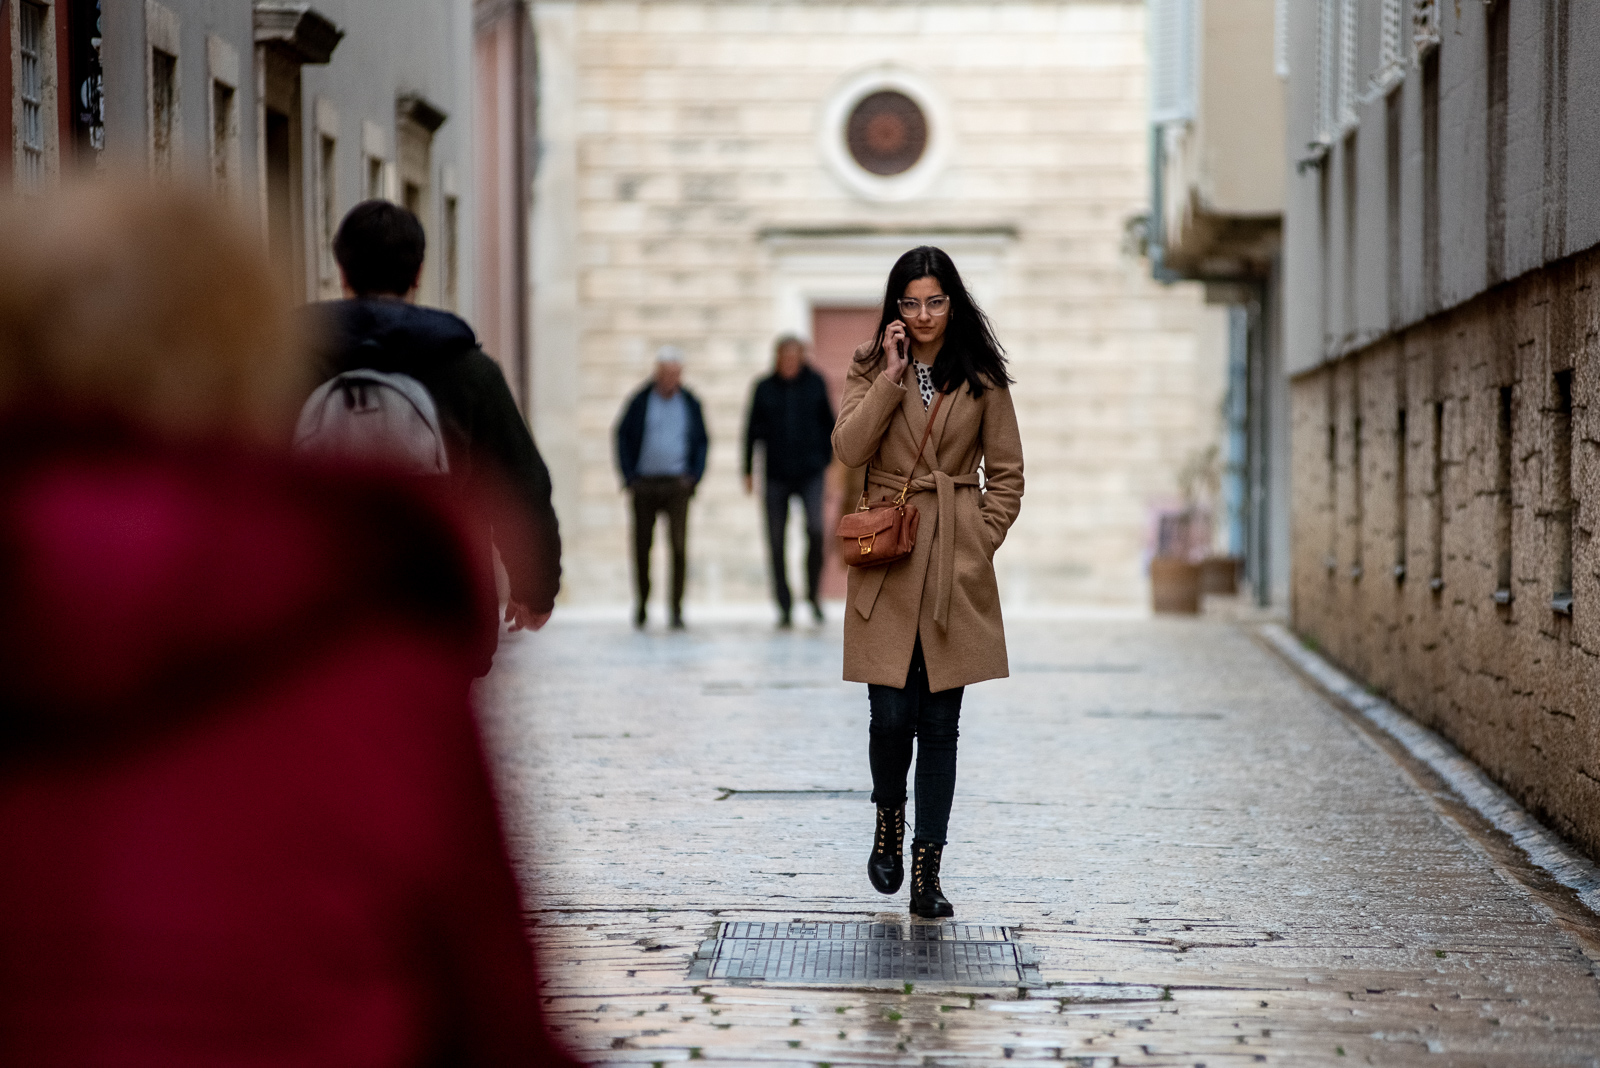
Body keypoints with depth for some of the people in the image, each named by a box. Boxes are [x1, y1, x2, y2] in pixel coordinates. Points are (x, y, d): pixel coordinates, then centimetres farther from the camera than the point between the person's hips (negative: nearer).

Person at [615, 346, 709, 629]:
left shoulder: (690, 403, 7)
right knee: (642, 545, 4)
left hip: (676, 485, 0)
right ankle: (641, 605, 18)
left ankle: (676, 609, -7)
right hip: (644, 484, 0)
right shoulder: (640, 401, 3)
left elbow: (701, 441, 15)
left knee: (679, 544, -10)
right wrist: (629, 476, -1)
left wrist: (694, 476, 2)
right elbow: (623, 437, 7)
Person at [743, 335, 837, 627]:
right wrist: (748, 470, 6)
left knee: (815, 529, -20)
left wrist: (829, 461, 7)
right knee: (776, 540, 0)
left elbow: (828, 423, 11)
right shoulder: (764, 389, 3)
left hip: (810, 472, -1)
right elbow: (752, 430, 8)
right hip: (776, 474, 1)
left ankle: (813, 593, -3)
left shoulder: (815, 383, 3)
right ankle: (784, 605, 8)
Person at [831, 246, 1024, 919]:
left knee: (940, 721, 1)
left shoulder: (982, 379, 6)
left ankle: (927, 871, 6)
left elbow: (1008, 475, 9)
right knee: (891, 715, -6)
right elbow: (848, 449, -10)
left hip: (955, 566, 0)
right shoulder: (872, 369, 7)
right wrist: (892, 376, -12)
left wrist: (980, 542, -1)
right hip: (888, 560, 0)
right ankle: (888, 820, 25)